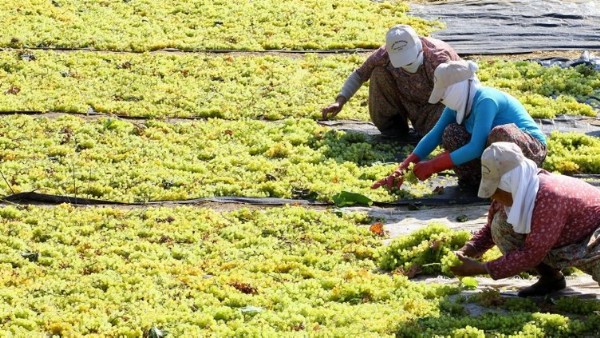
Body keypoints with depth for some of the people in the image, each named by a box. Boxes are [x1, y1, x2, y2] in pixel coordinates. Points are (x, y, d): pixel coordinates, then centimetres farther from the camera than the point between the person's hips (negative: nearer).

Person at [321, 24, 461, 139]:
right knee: (379, 73, -20)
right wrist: (340, 101, -17)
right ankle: (392, 125, -2)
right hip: (408, 107, 4)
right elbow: (360, 74, -8)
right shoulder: (384, 55, -23)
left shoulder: (438, 59, -35)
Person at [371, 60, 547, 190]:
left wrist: (432, 166, -28)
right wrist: (403, 167, -13)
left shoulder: (485, 101, -28)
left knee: (500, 133, -40)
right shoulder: (458, 104, -3)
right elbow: (434, 136, -3)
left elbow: (475, 148, -31)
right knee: (451, 134, -8)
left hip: (532, 149, -8)